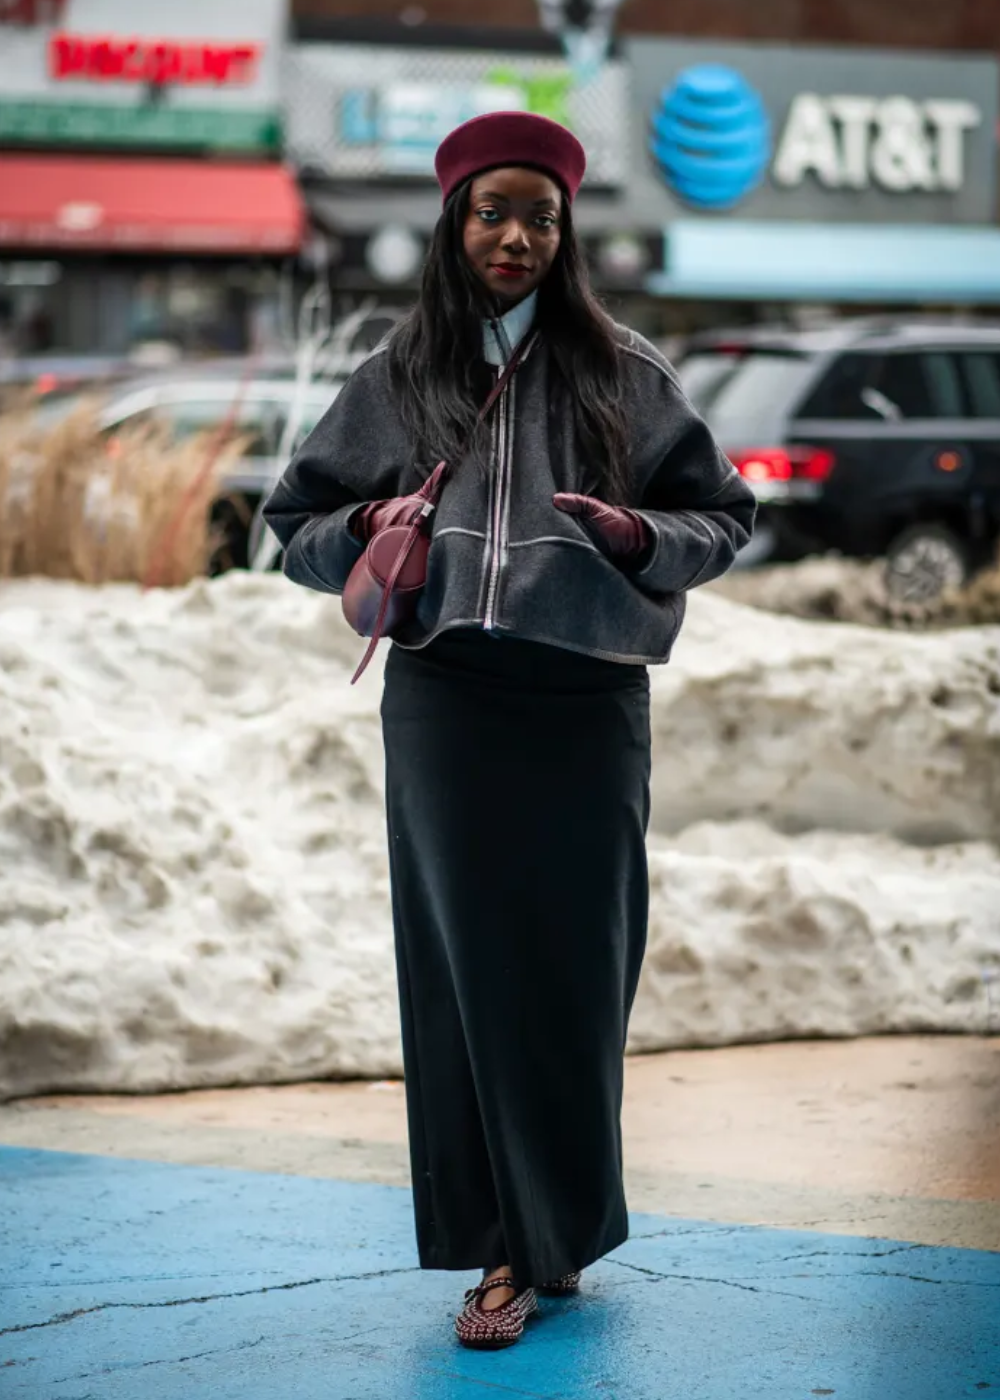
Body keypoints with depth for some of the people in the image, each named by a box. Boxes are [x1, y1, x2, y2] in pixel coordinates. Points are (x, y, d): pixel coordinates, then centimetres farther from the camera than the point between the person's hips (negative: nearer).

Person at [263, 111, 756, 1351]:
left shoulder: (622, 372, 6)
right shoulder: (397, 379, 8)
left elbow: (724, 519, 9)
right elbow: (295, 522, 14)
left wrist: (640, 535, -12)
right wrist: (370, 529, -7)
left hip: (585, 699, -1)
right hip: (446, 701, 1)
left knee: (575, 960, 2)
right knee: (467, 962, 1)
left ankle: (556, 1229, 16)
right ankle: (510, 1245, 9)